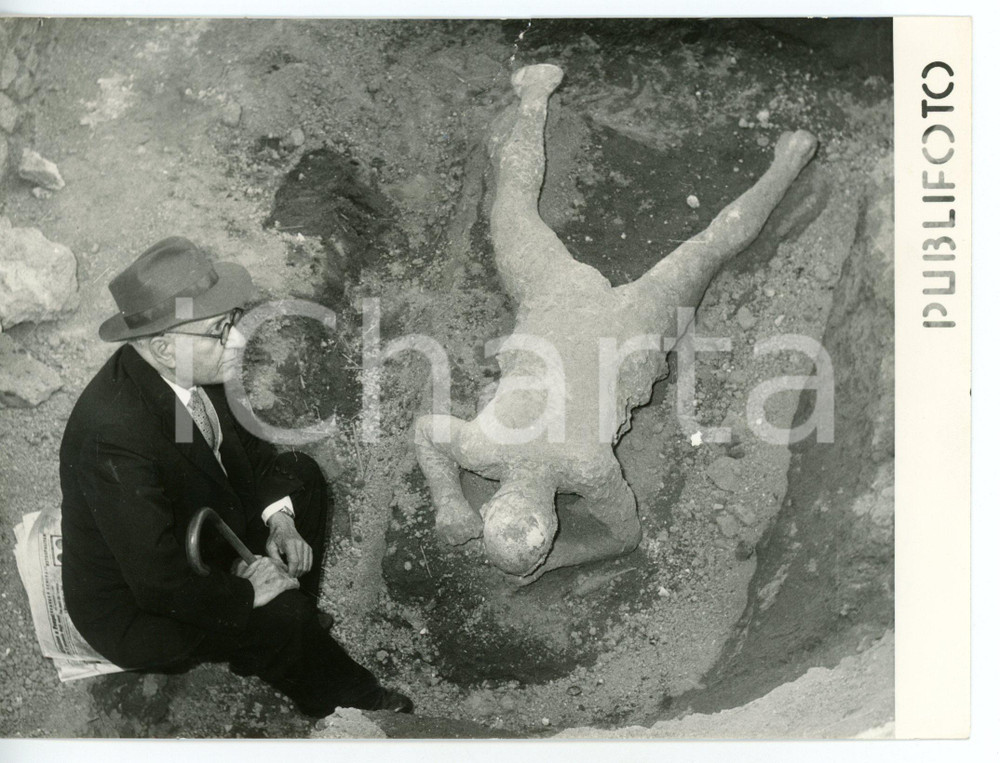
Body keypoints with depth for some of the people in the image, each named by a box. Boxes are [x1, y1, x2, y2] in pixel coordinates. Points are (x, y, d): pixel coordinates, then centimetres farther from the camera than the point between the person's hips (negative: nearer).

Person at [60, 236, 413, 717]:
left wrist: (277, 518, -7)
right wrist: (245, 594, -20)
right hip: (135, 610, -8)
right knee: (280, 621, -22)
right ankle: (354, 704, 9)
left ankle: (292, 616, 21)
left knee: (301, 475, 10)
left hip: (194, 536, 9)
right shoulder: (115, 434, -38)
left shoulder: (187, 372, -14)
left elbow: (242, 444, 7)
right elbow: (162, 585, -35)